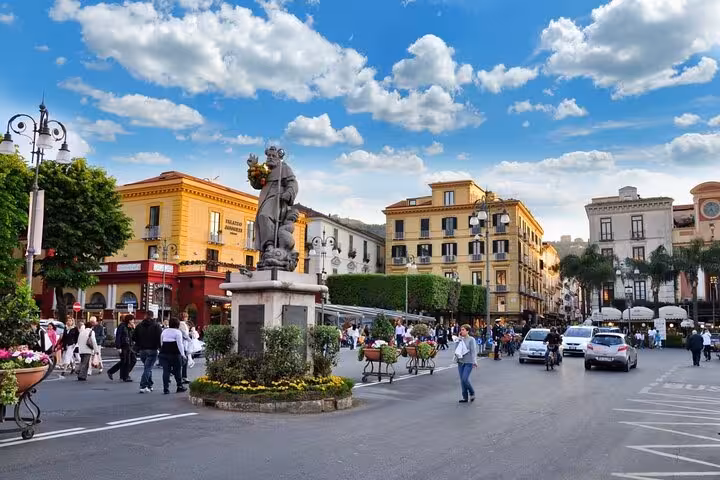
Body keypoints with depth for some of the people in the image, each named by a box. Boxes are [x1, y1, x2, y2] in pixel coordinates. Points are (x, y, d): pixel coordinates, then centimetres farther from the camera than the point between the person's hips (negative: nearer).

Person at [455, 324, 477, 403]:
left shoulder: (471, 339, -7)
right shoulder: (459, 339, 8)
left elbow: (473, 351, -12)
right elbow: (456, 350, 16)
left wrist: (474, 362, -16)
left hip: (468, 362, -6)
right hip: (460, 362, 6)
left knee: (465, 379, -13)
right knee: (462, 380, 7)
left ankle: (472, 393, 11)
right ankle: (465, 397, 17)